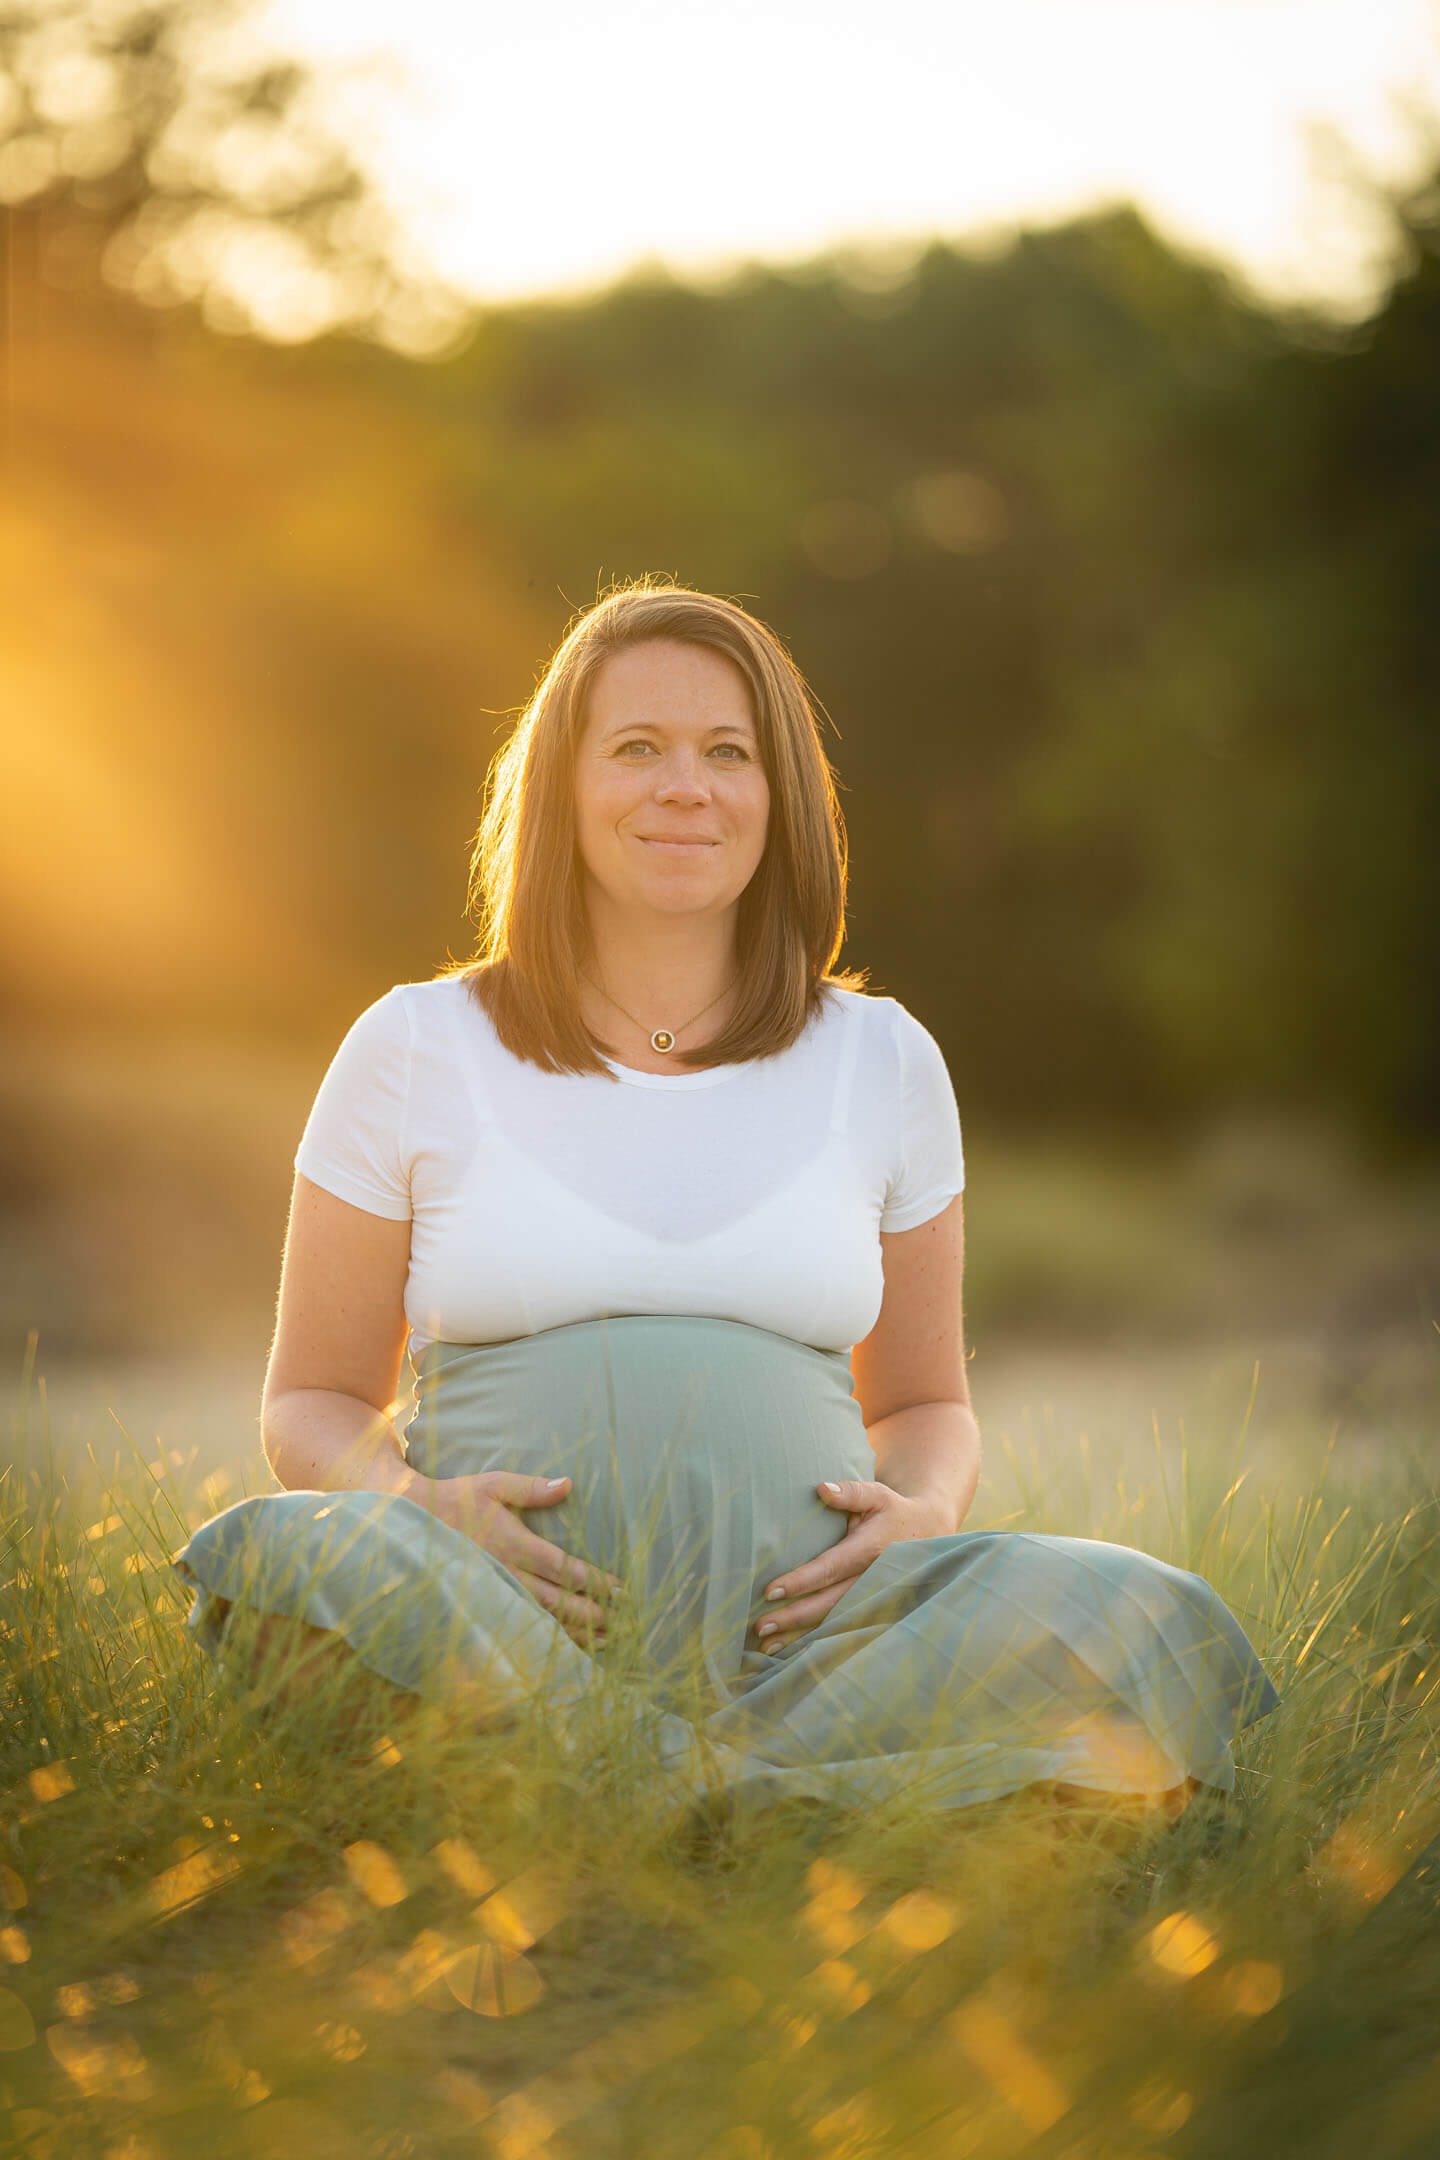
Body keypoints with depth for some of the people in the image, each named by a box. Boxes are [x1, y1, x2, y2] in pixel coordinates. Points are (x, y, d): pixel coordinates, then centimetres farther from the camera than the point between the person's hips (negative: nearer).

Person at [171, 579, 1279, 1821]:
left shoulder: (882, 1064, 16)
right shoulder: (416, 1051, 11)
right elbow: (315, 1403, 15)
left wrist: (925, 1512, -1)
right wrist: (417, 1502, -8)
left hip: (791, 1614, 2)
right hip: (505, 1607, -1)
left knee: (1140, 1625, -28)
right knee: (313, 1575, -37)